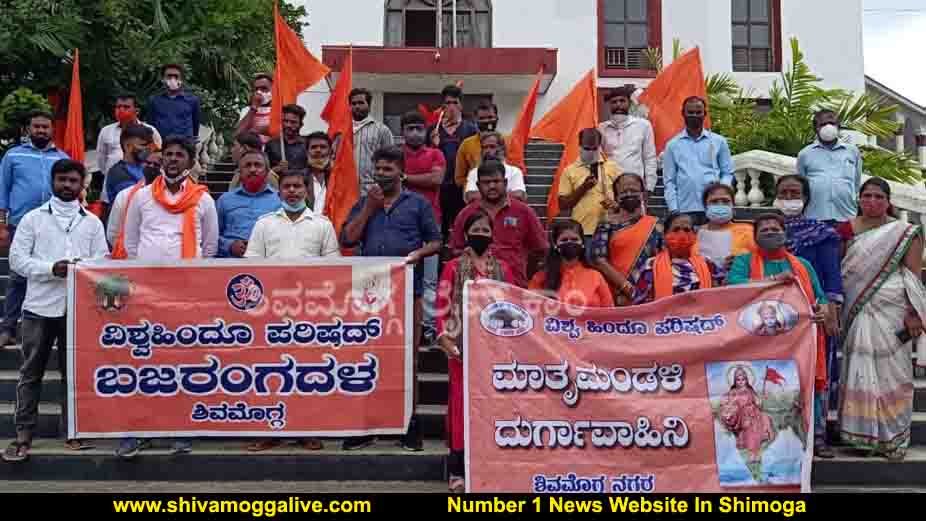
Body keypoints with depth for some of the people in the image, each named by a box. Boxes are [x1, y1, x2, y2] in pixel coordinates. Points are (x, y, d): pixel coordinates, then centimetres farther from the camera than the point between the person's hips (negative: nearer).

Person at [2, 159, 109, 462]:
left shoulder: (92, 222, 10)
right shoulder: (33, 218, 5)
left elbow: (103, 260, 5)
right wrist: (51, 268, -15)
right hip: (39, 307, -1)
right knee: (31, 373, 4)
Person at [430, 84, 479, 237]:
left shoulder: (471, 129, 4)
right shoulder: (433, 130, 11)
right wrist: (434, 145, -5)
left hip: (463, 186, -2)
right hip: (439, 186, 2)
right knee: (440, 226, 3)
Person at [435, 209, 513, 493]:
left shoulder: (503, 269, 11)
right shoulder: (453, 268, 3)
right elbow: (442, 308, -2)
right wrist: (447, 342, -12)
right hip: (462, 349, -2)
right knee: (463, 404, -1)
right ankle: (457, 471, 6)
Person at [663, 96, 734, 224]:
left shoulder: (719, 141, 11)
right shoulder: (673, 145, 10)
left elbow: (727, 173, 12)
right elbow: (669, 180, 8)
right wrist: (674, 209, -2)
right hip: (684, 210, 0)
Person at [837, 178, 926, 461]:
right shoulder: (847, 230, 8)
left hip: (891, 314, -2)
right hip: (857, 314, 2)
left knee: (891, 371, 2)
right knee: (860, 371, 4)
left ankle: (893, 439, 12)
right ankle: (864, 436, 14)